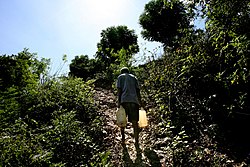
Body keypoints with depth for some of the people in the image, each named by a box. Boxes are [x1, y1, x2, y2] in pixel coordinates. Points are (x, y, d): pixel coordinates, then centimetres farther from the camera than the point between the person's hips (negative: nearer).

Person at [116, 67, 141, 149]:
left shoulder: (120, 77, 15)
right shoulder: (134, 77, 23)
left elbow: (119, 90, 1)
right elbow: (138, 91, 14)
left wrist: (119, 103, -2)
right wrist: (140, 103, 16)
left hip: (124, 100, -2)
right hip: (134, 101, 2)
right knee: (135, 122, 2)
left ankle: (123, 137, 21)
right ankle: (136, 142, 2)